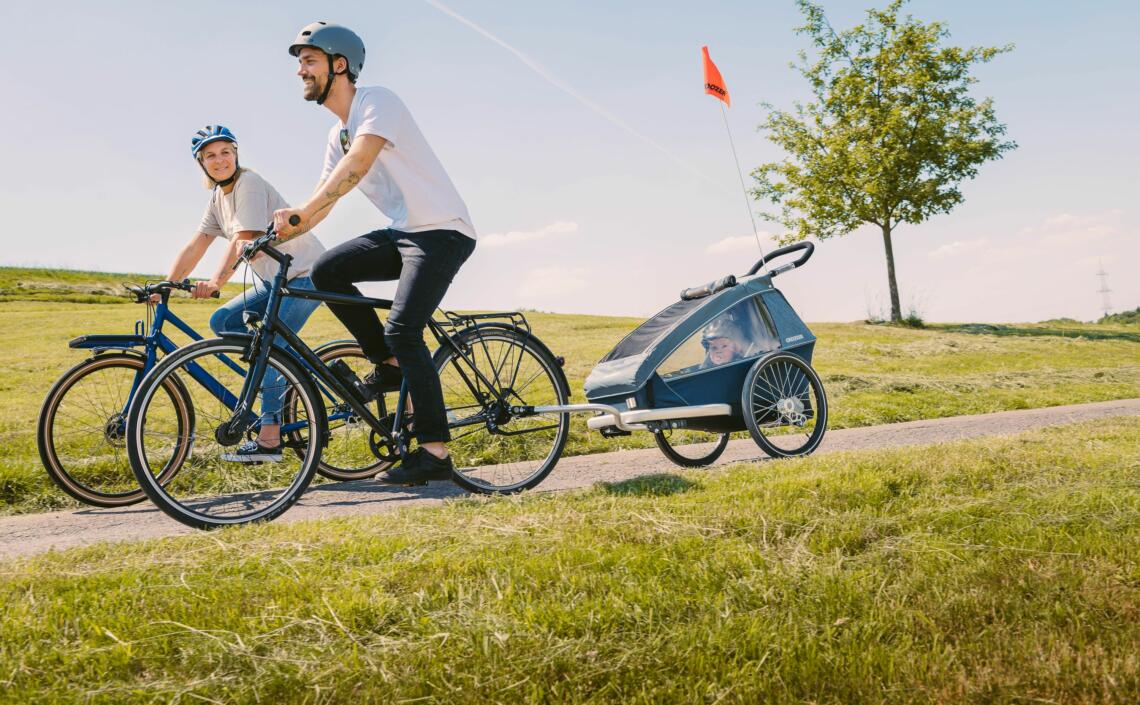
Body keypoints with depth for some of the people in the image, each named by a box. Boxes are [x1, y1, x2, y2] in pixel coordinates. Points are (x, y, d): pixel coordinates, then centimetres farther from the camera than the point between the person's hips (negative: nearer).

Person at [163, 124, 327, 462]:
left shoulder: (249, 183, -15)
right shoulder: (218, 197, 11)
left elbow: (243, 240, -27)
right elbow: (195, 246, 8)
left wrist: (215, 282, -37)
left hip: (306, 273, -9)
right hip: (276, 279, 9)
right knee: (222, 321, -1)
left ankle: (268, 440, -16)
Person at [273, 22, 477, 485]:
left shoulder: (377, 101, -12)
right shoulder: (338, 135, 15)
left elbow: (359, 161, -30)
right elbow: (323, 204, 12)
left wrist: (298, 212, -37)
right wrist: (273, 235, -3)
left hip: (442, 231, -8)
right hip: (402, 233, 8)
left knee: (402, 329, -20)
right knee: (326, 272, -8)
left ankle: (434, 452, -14)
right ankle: (389, 364, 5)